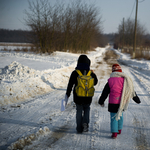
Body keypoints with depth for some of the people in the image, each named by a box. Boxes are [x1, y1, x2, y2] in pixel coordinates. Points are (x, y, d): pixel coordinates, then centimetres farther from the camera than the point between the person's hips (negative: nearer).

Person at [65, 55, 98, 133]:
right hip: (88, 98, 1)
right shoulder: (91, 74, -7)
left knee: (79, 111, 14)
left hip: (78, 97, -1)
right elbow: (95, 82, 12)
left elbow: (70, 85, -7)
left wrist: (67, 95, 1)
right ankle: (85, 123, 1)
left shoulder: (75, 73, -10)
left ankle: (79, 129, 17)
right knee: (87, 109, 23)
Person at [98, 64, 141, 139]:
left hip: (113, 103, -3)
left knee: (114, 117, 2)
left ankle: (114, 133, -3)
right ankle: (119, 129, 35)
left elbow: (105, 92, 1)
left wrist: (101, 101, 14)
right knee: (120, 115, 23)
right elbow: (132, 91, 8)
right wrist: (137, 99, 21)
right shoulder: (125, 80, 0)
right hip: (122, 103, 3)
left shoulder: (110, 81, -5)